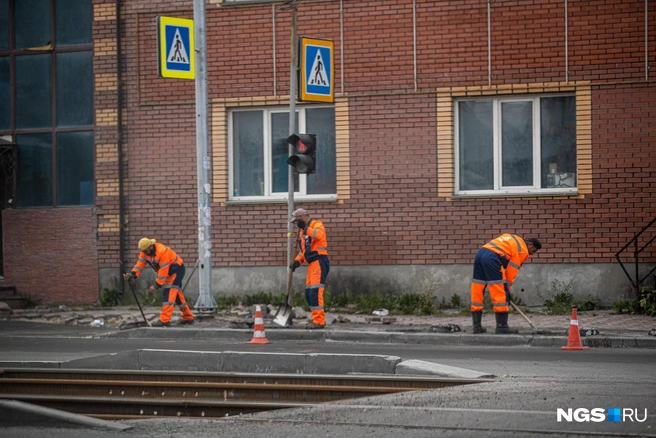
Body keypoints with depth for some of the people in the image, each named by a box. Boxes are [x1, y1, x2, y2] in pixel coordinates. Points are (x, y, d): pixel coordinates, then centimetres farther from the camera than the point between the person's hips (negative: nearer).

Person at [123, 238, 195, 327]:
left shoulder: (162, 251, -32)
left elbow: (163, 271, -31)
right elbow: (140, 264, -12)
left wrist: (156, 285, -30)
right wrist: (132, 274, -29)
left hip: (177, 269, -9)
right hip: (168, 271, 9)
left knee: (168, 293, -19)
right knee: (176, 293, 16)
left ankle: (165, 320, -24)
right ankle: (188, 318, 27)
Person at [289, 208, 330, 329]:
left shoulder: (316, 224, -5)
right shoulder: (302, 231, 22)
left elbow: (319, 235, -28)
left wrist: (305, 227, -27)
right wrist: (297, 261, 10)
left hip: (319, 262, -10)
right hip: (311, 264, 10)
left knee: (315, 292, -14)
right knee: (309, 293, 10)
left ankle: (319, 321, -13)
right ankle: (317, 318, 19)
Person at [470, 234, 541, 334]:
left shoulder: (514, 239, 29)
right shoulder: (523, 250, 4)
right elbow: (511, 270, 2)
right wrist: (508, 287, 12)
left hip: (479, 254, 9)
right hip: (492, 258, -9)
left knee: (477, 292, 11)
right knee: (500, 294, -3)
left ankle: (477, 326, 15)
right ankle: (502, 327, -3)